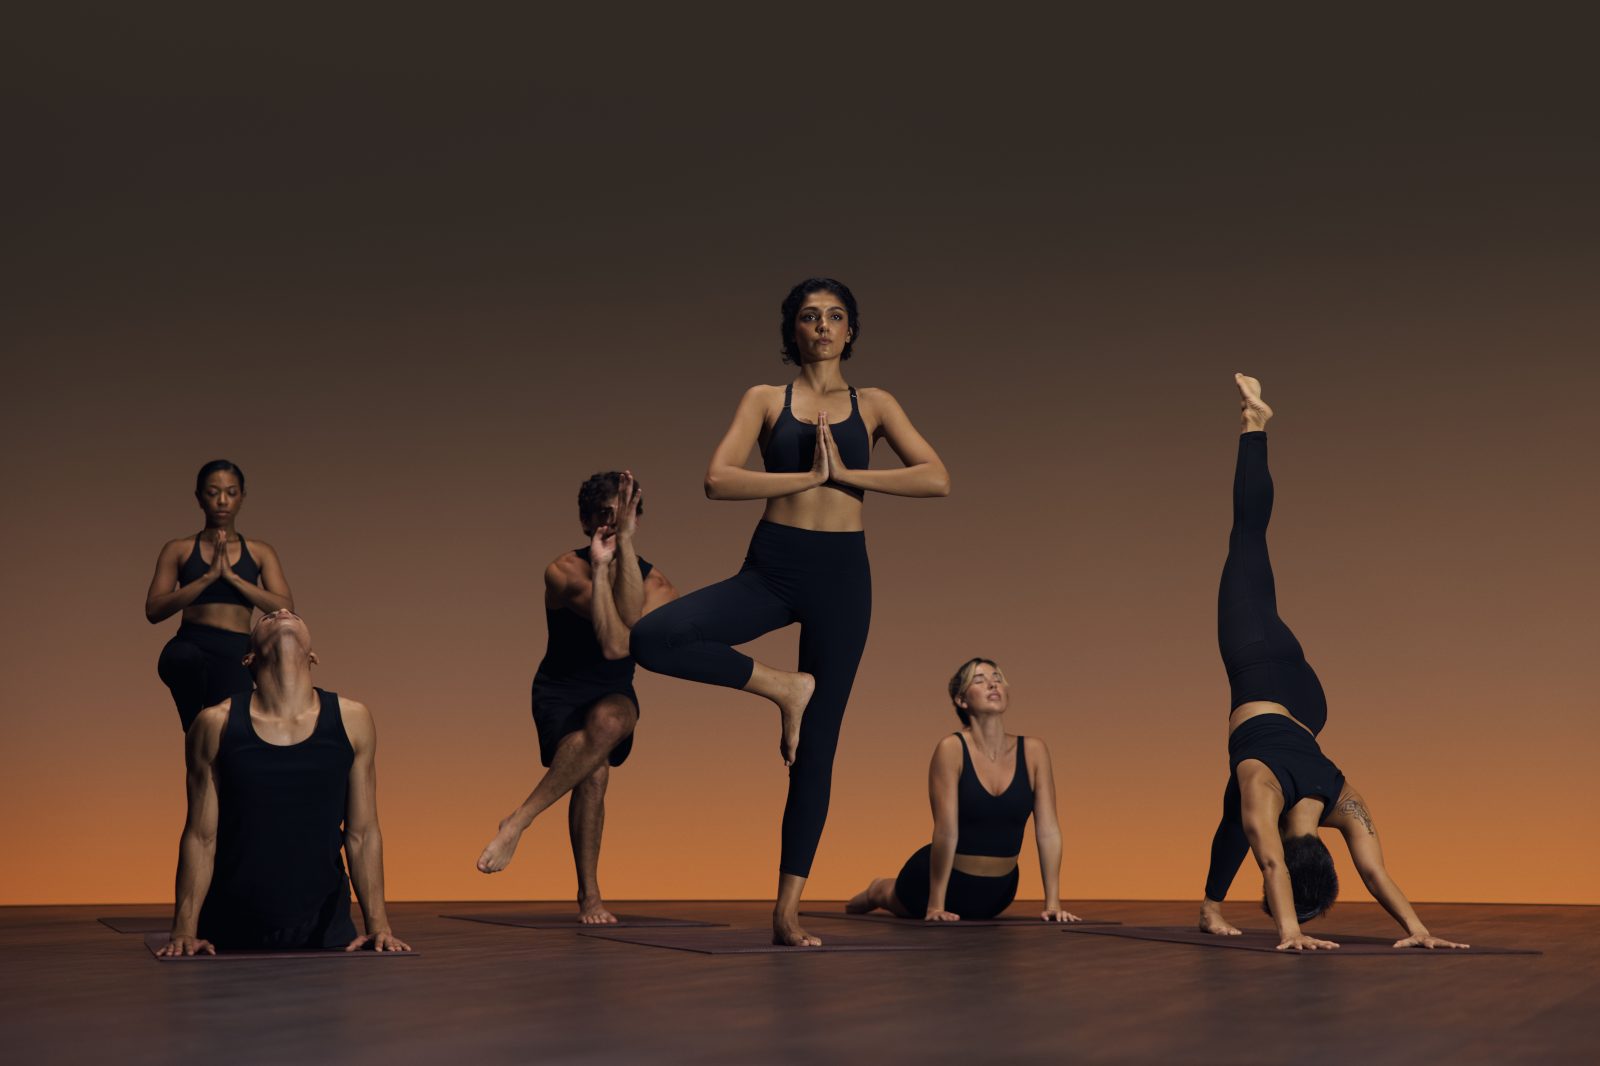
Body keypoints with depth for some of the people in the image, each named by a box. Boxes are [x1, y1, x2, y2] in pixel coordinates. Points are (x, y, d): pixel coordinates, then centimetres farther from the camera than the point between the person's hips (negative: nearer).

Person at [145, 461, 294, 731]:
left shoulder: (260, 553, 13)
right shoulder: (179, 550, 9)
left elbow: (285, 608, -1)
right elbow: (153, 610, -3)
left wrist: (232, 576, -10)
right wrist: (208, 577, -12)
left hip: (236, 655, 2)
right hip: (190, 646, -2)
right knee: (185, 658, -40)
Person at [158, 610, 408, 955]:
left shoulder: (352, 721, -3)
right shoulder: (217, 724, -7)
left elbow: (363, 834, 0)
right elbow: (201, 838, -3)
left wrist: (379, 926, -6)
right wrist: (183, 931, -8)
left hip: (324, 928, 1)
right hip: (230, 932, -1)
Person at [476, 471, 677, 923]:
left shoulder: (658, 586, -7)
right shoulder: (564, 571, -15)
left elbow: (631, 621, -31)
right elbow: (613, 643, -28)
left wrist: (624, 544, -33)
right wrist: (600, 567, -33)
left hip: (614, 696, 2)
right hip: (560, 693, -2)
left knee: (609, 720, -36)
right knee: (594, 770, -31)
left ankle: (519, 820, -25)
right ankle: (588, 896, -16)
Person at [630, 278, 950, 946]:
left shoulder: (874, 406, 9)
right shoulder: (765, 400, 6)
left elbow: (937, 479, -5)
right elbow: (717, 480, -8)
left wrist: (847, 473, -11)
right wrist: (807, 476, -13)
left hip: (841, 573, 0)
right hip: (771, 567, 0)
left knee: (817, 746, 1)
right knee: (653, 639, -25)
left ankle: (788, 909, 9)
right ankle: (785, 687, -4)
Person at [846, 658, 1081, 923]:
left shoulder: (1033, 751, -13)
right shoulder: (952, 749, -23)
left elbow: (1048, 831, -11)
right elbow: (946, 832, -24)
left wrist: (1053, 902, -14)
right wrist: (935, 904, -23)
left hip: (999, 889, 4)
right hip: (944, 878, -4)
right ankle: (877, 892, 58)